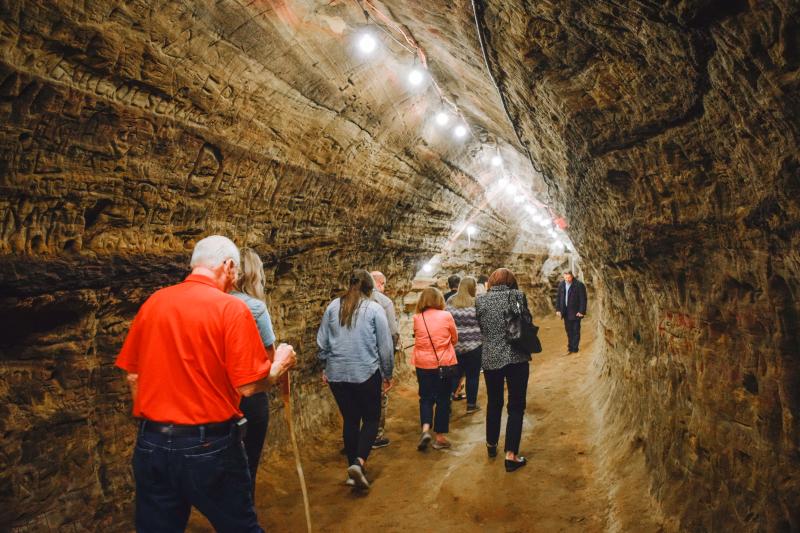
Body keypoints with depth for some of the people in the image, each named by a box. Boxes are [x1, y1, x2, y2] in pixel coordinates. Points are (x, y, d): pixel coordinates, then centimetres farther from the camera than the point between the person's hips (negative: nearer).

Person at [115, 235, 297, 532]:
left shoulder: (153, 303, 3)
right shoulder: (231, 308, -13)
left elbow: (133, 376, 8)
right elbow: (249, 386, -16)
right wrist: (280, 364, 3)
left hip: (151, 443, 5)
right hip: (209, 445, -5)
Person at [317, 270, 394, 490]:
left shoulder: (333, 307, 3)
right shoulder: (374, 309, -6)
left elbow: (322, 341, 8)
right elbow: (385, 346, -4)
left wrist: (326, 367, 19)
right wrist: (388, 374, 8)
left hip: (337, 374, 4)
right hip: (366, 373, -3)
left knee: (350, 419, 15)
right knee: (371, 419, 10)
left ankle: (353, 469, 21)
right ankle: (359, 462, -11)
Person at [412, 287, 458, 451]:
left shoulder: (417, 318, -4)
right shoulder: (446, 316, -8)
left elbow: (417, 338, 8)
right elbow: (455, 339, 5)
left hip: (423, 365, 2)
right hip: (444, 364, -1)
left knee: (426, 397, 15)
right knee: (443, 399, 10)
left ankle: (426, 429, -4)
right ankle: (440, 437, 16)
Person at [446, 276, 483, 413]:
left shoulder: (450, 302, 0)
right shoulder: (476, 303, -11)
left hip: (454, 345, 4)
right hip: (473, 345, -4)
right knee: (473, 375, 7)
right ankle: (471, 405, 14)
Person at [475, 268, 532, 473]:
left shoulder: (480, 300, -1)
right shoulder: (517, 295, -5)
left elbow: (479, 328, 6)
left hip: (490, 358, 2)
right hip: (517, 357, -2)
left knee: (494, 403, 21)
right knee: (516, 406, 6)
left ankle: (491, 444, 36)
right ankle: (511, 455, 3)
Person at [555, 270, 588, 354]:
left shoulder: (579, 285, -11)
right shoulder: (561, 285, 5)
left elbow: (583, 299, -10)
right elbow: (558, 298, 10)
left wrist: (581, 311, -14)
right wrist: (558, 309, 4)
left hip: (575, 312, -4)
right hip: (566, 312, 5)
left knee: (576, 331, 3)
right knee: (569, 331, 11)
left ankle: (574, 349, 9)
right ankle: (570, 348, 20)